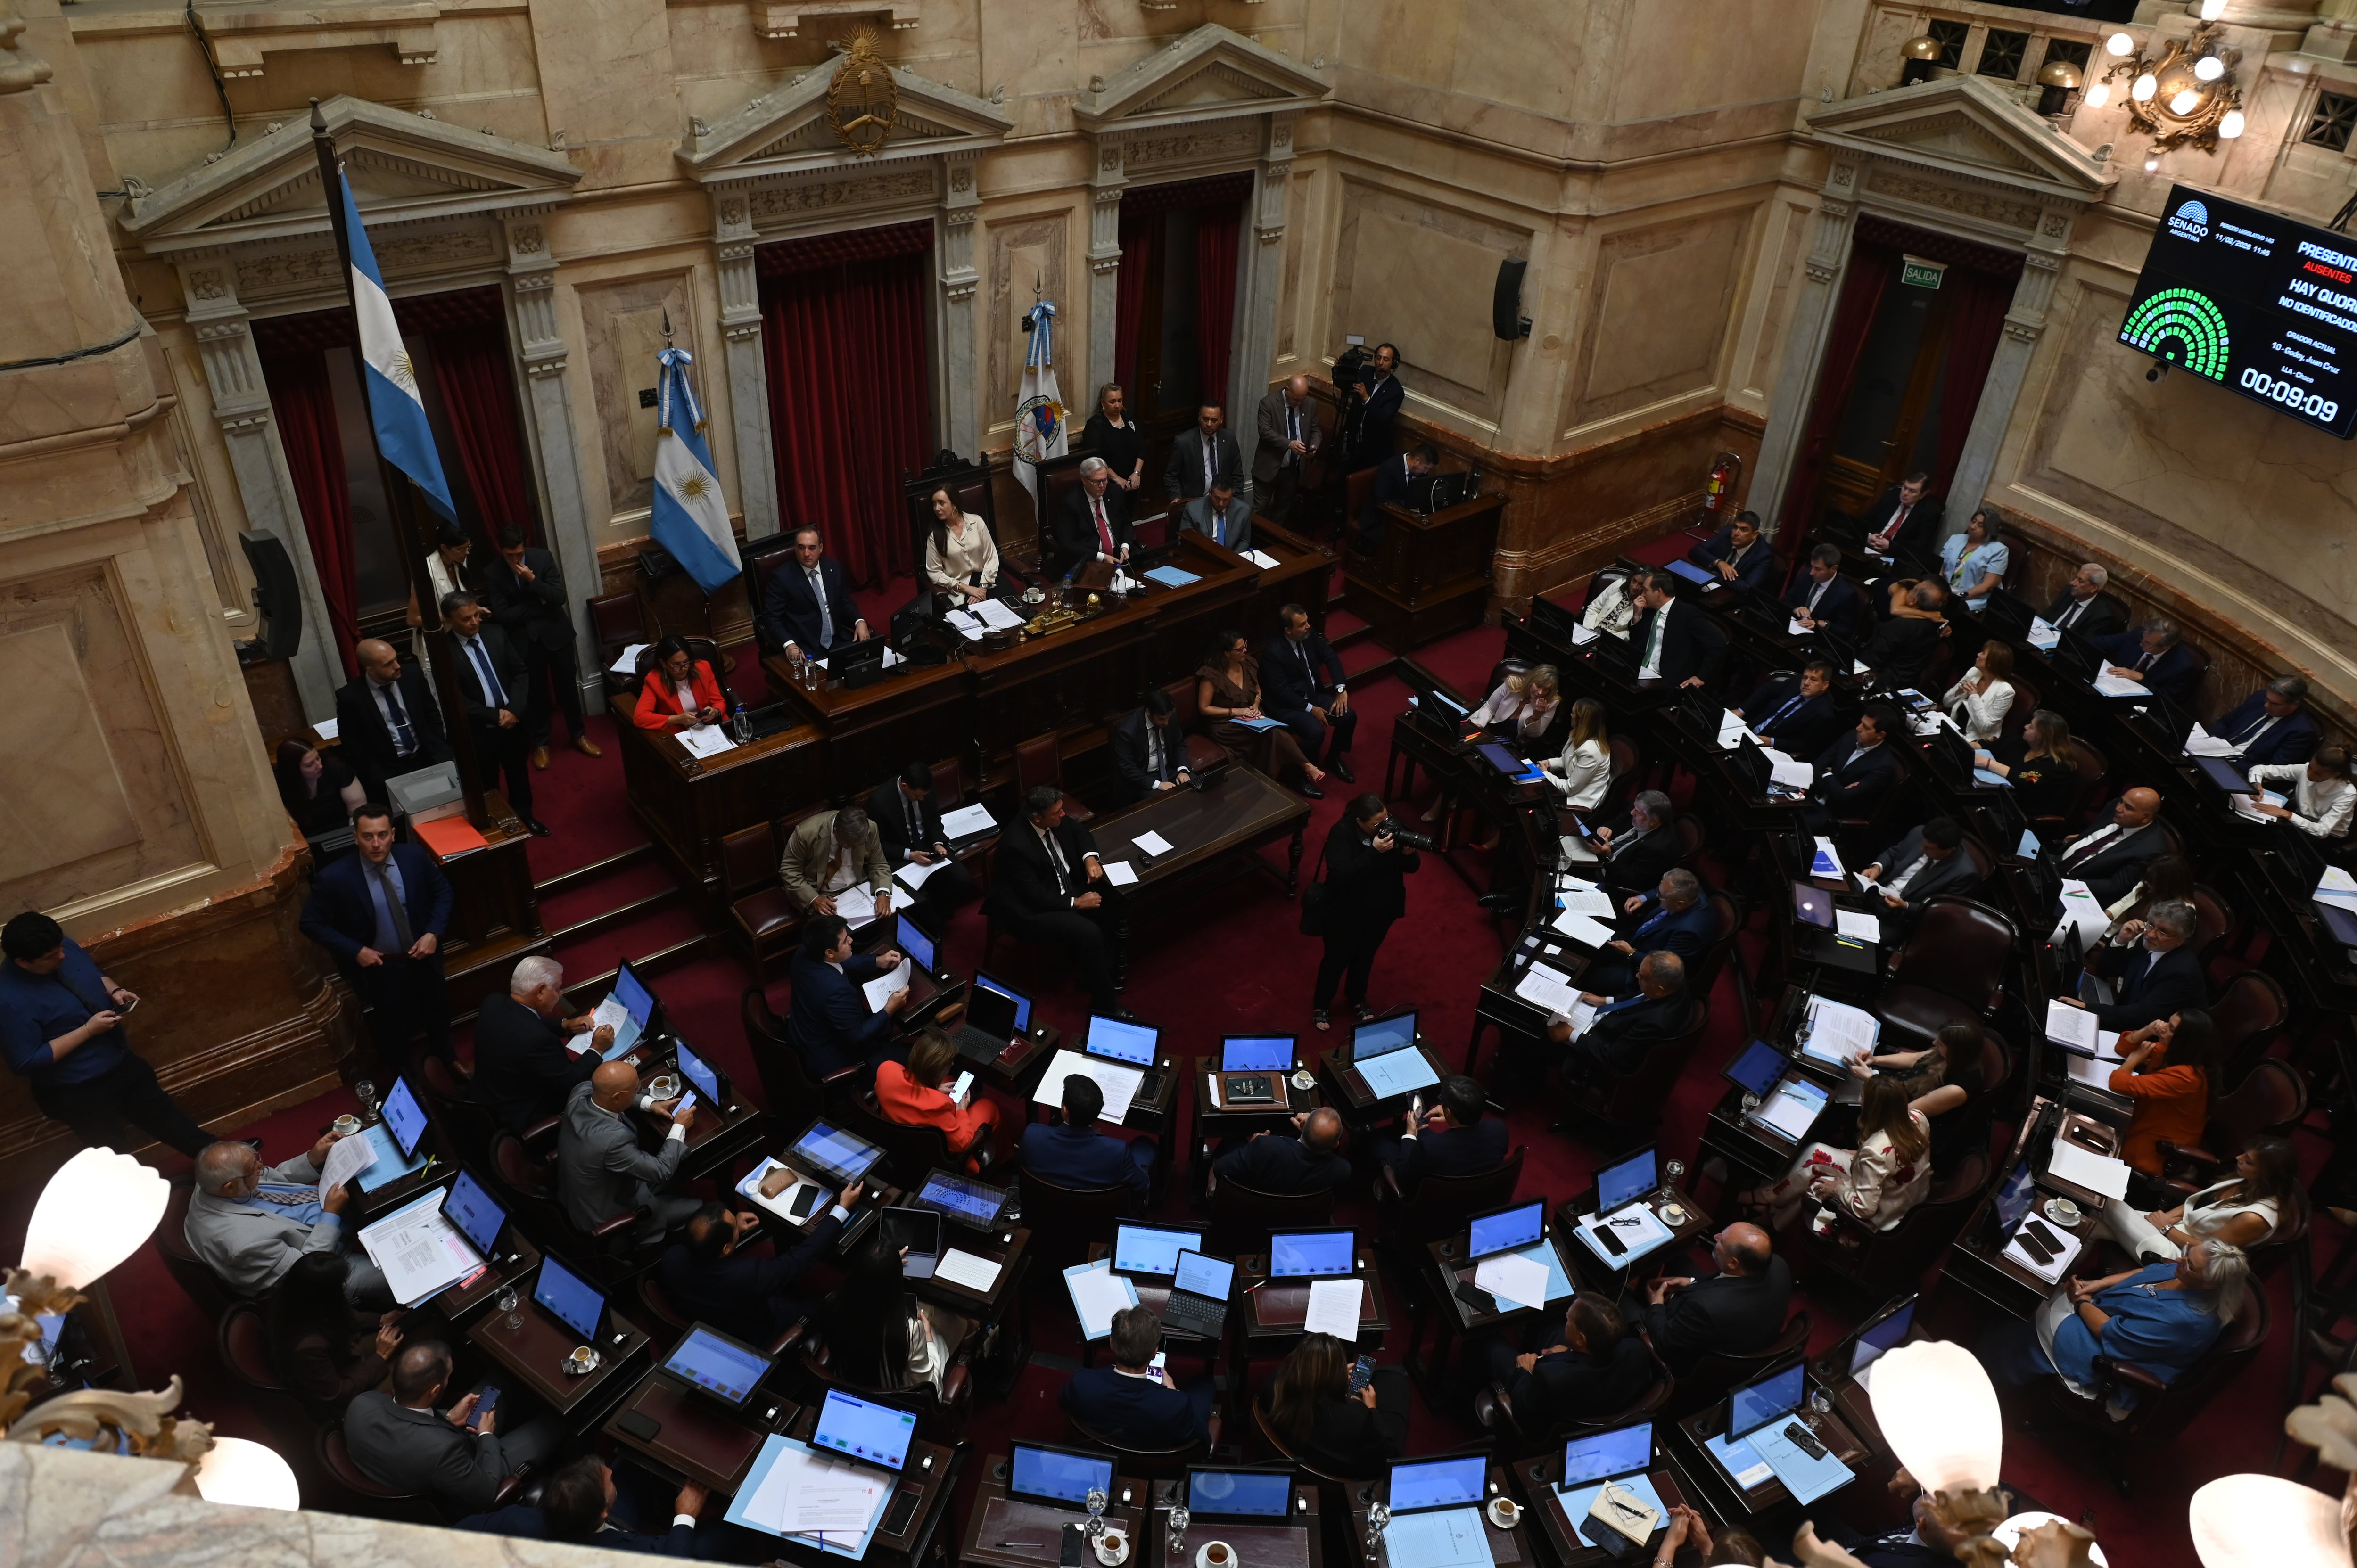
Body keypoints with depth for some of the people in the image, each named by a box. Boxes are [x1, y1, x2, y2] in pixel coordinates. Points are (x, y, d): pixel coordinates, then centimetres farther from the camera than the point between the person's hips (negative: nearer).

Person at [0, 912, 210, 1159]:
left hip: (121, 1060, 7)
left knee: (165, 1118, 21)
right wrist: (88, 1030, -27)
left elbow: (95, 973, 13)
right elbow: (26, 1063, -25)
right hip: (75, 1090, -7)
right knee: (115, 1153, 11)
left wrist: (114, 991, -9)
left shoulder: (64, 947, -9)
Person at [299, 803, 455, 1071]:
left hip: (423, 954, 3)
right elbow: (312, 924, -12)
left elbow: (444, 892, -3)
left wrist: (434, 933, -16)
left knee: (438, 1012, 26)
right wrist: (356, 951, -19)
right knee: (395, 1029, 17)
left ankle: (445, 1061, 57)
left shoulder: (415, 856, -18)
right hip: (379, 965, -3)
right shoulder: (334, 878, -25)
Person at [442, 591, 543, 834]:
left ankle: (524, 815, 41)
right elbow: (455, 700, -18)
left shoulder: (495, 634, -4)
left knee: (518, 770, 21)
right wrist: (495, 716, -18)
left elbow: (520, 671, 0)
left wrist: (514, 709, -14)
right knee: (487, 781, 12)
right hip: (478, 729, -4)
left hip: (512, 719, 4)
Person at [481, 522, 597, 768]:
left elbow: (560, 597, -14)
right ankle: (541, 743, 28)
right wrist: (538, 605, -14)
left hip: (555, 632, 1)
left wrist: (533, 580, -27)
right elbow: (502, 615, -13)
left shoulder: (543, 558, -10)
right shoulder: (492, 573, -11)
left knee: (568, 685, 12)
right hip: (524, 639, -1)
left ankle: (579, 735, 30)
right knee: (535, 692, 11)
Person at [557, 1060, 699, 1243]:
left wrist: (650, 1104, -2)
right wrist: (680, 1127, -13)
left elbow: (610, 1095, 8)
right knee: (696, 1209, 4)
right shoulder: (612, 1138, -41)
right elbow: (662, 1171, -25)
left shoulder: (582, 1091, -20)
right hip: (603, 1218, -8)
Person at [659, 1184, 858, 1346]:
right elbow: (804, 1256, -30)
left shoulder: (672, 1258, -31)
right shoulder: (748, 1275, -45)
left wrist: (734, 1230, -6)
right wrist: (843, 1208, -22)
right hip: (748, 1336, -4)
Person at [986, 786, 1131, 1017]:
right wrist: (1075, 903, -20)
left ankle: (1098, 974, 6)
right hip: (1033, 910, -9)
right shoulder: (1016, 845, -31)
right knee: (1089, 933, -25)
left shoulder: (1055, 821, -10)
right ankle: (1104, 1003, -8)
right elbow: (1035, 896, -26)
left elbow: (1080, 833, 11)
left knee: (1110, 906, -8)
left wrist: (1090, 858, -9)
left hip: (1065, 889, 9)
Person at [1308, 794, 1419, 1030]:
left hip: (1381, 912, 4)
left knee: (1366, 957, 26)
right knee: (1337, 960, 15)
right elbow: (1341, 874, -37)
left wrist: (1409, 853, -30)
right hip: (1346, 914, -4)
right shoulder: (1341, 833, -27)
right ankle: (1320, 1006, 40)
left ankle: (1356, 999, 51)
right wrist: (1374, 851, -43)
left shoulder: (1392, 827, -14)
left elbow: (1412, 867, -6)